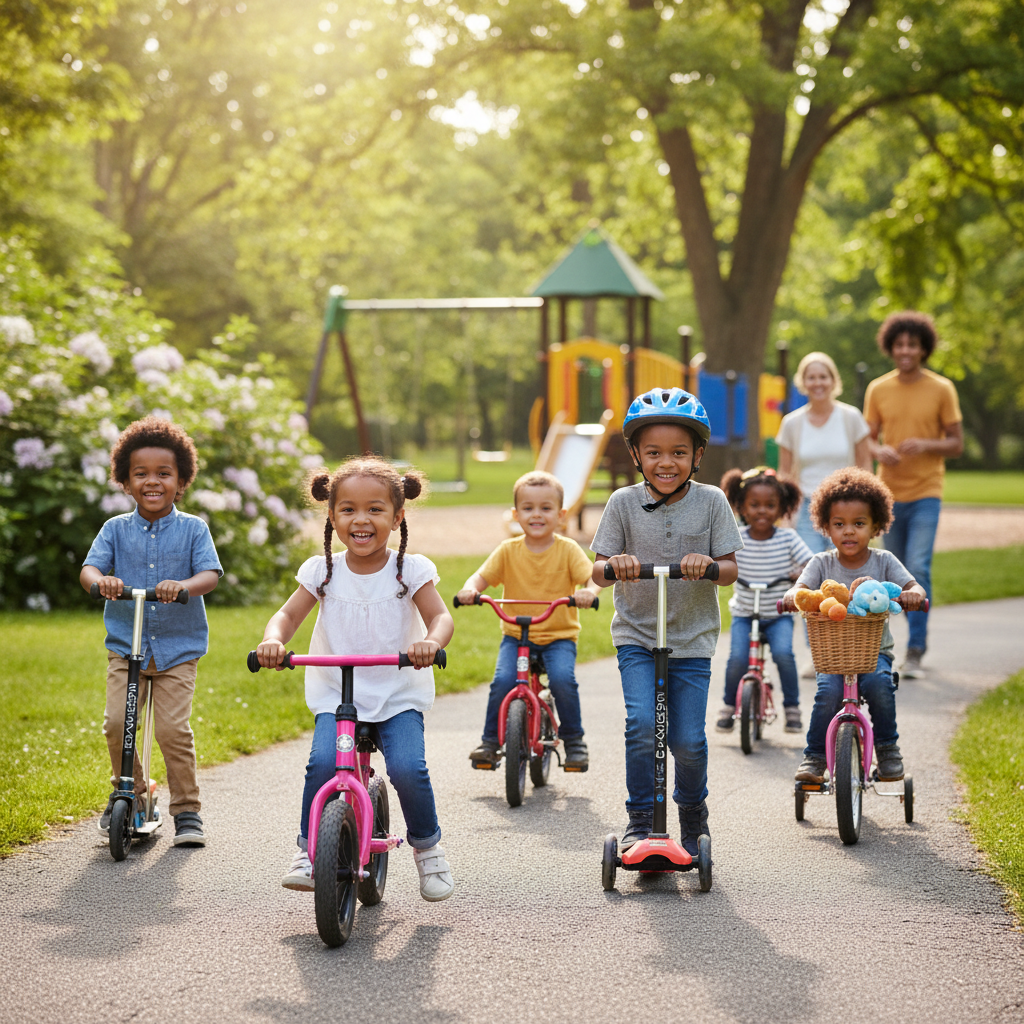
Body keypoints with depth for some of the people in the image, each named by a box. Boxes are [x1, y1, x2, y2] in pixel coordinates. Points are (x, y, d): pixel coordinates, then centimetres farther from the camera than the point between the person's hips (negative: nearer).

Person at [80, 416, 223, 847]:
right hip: (126, 646, 2)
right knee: (116, 721, -12)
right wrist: (101, 580, -32)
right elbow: (89, 568, -7)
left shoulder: (193, 529, 0)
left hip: (178, 649, -2)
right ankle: (128, 792, 14)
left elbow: (210, 574, -11)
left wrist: (183, 585, -34)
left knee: (173, 728, -12)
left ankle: (187, 811, 4)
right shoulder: (116, 529, 4)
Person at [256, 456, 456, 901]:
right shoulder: (323, 571, 2)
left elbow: (441, 617, -12)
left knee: (408, 768, -24)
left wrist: (430, 642, -37)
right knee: (322, 762, -26)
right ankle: (308, 850, -6)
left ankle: (428, 849, 3)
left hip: (398, 698, -1)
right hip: (336, 695, 1)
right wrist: (273, 640, -27)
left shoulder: (411, 569, -2)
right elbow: (288, 614, -3)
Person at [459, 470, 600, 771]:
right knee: (502, 680, -23)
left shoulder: (567, 549, -1)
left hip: (559, 636, -1)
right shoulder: (508, 551, 2)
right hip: (516, 635, 1)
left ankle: (573, 740, -5)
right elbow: (481, 576, -4)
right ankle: (490, 741, -2)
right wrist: (470, 589, -28)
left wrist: (589, 591, -37)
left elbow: (592, 576, -12)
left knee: (563, 679, -27)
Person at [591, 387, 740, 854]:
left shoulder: (711, 501, -4)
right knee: (641, 724, -19)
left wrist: (708, 563, -26)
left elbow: (731, 570, -4)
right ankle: (639, 820, -2)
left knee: (688, 739, -3)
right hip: (637, 636, 0)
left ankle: (693, 812, 27)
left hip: (693, 639, 0)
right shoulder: (624, 502, -4)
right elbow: (598, 571, -5)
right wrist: (615, 564, -28)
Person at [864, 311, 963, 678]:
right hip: (889, 492, 3)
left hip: (926, 493, -3)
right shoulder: (878, 389, 4)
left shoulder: (942, 389, -2)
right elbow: (868, 439, 9)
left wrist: (925, 445, -18)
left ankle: (914, 652, -11)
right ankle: (918, 635, 29)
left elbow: (956, 444, 1)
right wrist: (879, 451, -15)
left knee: (918, 568, -16)